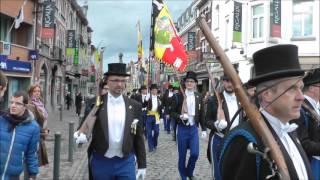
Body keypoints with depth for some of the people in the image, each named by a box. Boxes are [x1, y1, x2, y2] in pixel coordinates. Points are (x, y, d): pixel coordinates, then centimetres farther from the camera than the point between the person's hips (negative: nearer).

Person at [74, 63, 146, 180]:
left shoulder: (134, 106, 1)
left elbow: (138, 137, 4)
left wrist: (142, 165, 4)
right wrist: (82, 136, -22)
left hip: (126, 162, 0)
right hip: (101, 162, 0)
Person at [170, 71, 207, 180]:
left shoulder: (199, 97, 4)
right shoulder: (179, 96, -5)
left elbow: (201, 114, 9)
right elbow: (172, 112, -2)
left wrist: (204, 129, 6)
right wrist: (180, 116, -21)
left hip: (194, 129, 2)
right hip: (182, 129, -2)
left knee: (195, 153, -5)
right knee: (182, 156, 6)